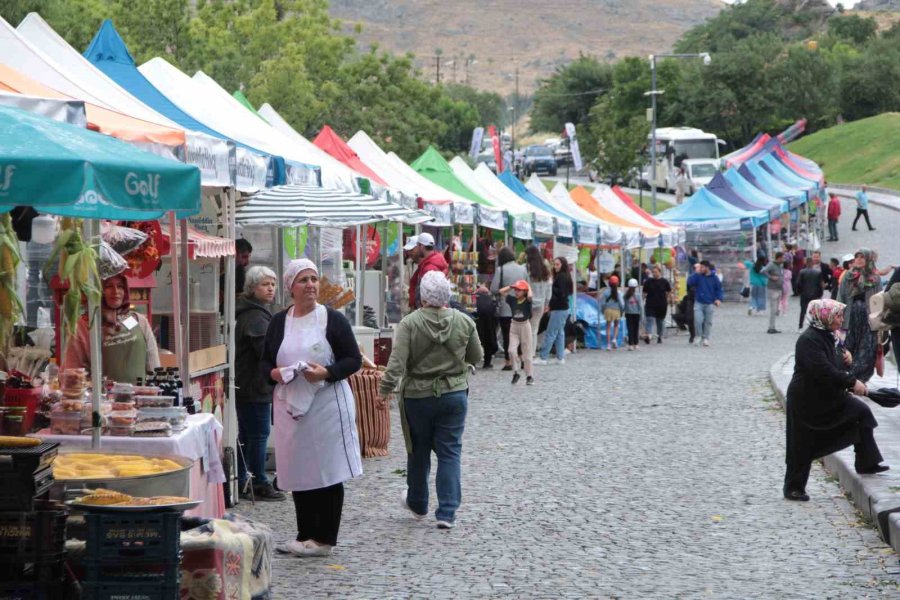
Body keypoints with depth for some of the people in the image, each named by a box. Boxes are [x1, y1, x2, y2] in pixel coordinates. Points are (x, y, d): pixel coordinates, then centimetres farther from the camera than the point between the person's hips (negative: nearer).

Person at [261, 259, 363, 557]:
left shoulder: (333, 320, -3)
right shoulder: (279, 322, 8)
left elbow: (354, 360, -3)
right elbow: (265, 361, 14)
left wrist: (327, 372, -20)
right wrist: (273, 373, -9)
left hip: (327, 406, -4)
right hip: (290, 405, 4)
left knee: (328, 471, -2)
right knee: (298, 472, 9)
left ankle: (324, 539, 5)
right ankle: (305, 536, 20)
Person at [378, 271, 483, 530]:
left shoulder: (410, 323, -14)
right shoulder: (464, 322, -5)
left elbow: (396, 363, -20)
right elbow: (476, 357, 7)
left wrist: (384, 390, -15)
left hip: (418, 396, -1)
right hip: (454, 394, 1)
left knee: (419, 452, 16)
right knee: (450, 452, 5)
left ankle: (417, 504, 34)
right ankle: (447, 513, -2)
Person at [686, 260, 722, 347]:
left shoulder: (714, 278, 1)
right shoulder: (698, 276, 0)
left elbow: (719, 289, 8)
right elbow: (689, 282, -13)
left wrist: (719, 299, -5)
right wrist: (696, 273, -17)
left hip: (710, 304, 1)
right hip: (699, 303, 0)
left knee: (708, 322, 5)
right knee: (698, 320, -13)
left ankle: (705, 338, 18)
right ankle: (699, 336, 3)